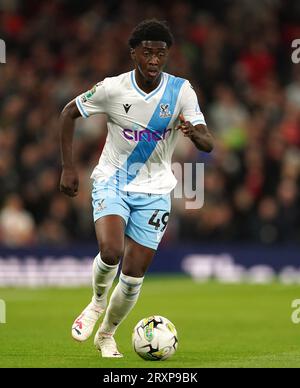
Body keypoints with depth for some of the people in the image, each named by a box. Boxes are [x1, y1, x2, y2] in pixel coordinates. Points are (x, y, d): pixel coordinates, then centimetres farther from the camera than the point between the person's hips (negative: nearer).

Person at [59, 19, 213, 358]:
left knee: (134, 275, 2)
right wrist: (68, 167, -3)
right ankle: (97, 301, 5)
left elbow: (208, 144, -14)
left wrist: (194, 132, -38)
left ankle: (106, 334, 27)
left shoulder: (181, 91, -10)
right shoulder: (112, 89, -12)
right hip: (111, 181, -1)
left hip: (154, 190, 2)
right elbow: (68, 113, 2)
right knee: (111, 251, -27)